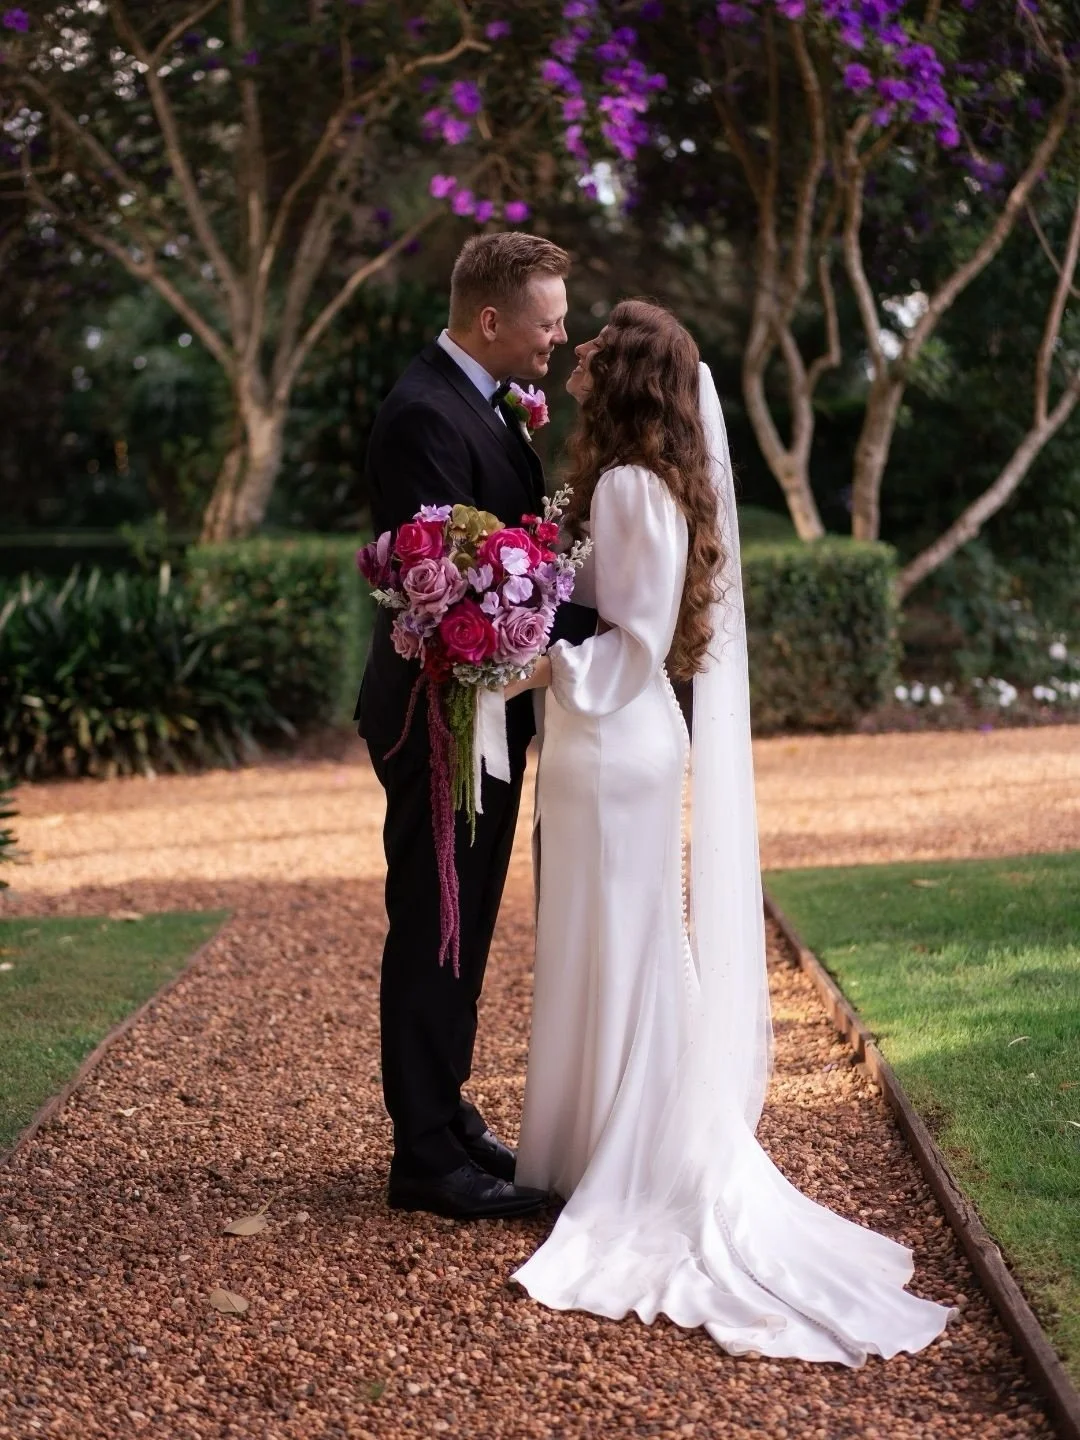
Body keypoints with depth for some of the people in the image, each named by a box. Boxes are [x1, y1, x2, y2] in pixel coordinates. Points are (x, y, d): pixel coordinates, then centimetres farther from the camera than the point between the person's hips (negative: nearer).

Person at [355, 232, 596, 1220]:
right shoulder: (426, 415, -20)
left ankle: (442, 1112, 31)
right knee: (433, 933, -1)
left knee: (461, 929, 18)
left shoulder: (483, 403, 12)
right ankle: (427, 1156, 8)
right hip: (442, 718, -10)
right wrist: (597, 630, -25)